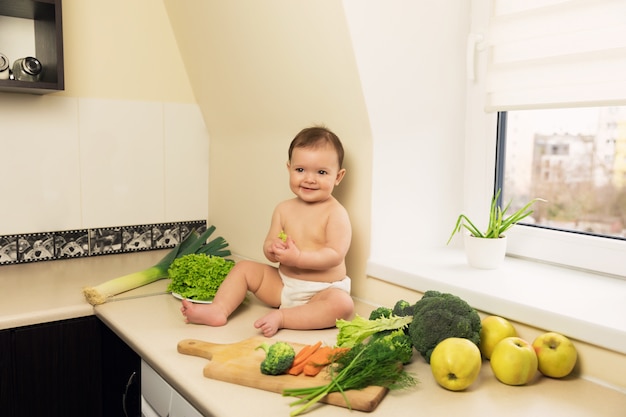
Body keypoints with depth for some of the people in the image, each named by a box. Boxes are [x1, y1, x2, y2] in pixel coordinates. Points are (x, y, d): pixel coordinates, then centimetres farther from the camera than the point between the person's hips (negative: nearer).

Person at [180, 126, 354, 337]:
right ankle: (218, 309, -12)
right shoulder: (284, 209, 3)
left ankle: (281, 317, -33)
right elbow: (269, 247, 3)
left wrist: (298, 258, -31)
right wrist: (273, 250, -22)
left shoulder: (336, 213, -12)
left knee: (343, 305, -34)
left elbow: (335, 255, -21)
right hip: (283, 284, 5)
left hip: (321, 291, -5)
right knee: (244, 267, 1)